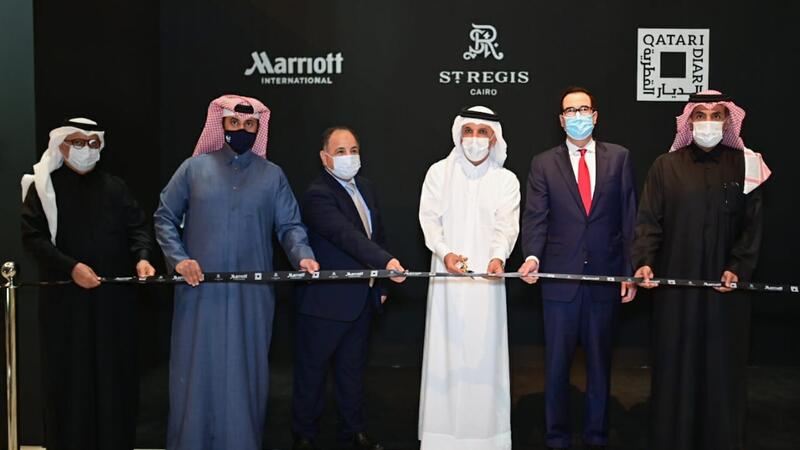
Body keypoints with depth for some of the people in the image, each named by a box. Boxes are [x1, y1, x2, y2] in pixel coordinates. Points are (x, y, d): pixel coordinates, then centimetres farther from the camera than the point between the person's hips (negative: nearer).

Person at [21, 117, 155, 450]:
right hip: (64, 298, -2)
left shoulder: (115, 187, 13)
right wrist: (71, 267, -19)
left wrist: (142, 257, -14)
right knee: (70, 374, 4)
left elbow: (138, 226, 7)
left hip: (114, 297, 2)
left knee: (115, 372, 5)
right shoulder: (42, 188, 4)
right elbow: (33, 237, -5)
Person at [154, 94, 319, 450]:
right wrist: (179, 258, -7)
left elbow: (289, 225, 2)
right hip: (200, 290, 0)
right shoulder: (194, 168, 5)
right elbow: (164, 217, 7)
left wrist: (303, 256, -17)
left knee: (245, 371, 7)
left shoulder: (272, 175, 6)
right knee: (198, 368, 7)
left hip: (252, 294, 0)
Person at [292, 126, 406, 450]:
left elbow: (377, 235, 15)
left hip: (362, 299, 8)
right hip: (325, 301, -7)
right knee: (312, 371, 8)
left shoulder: (366, 188, 9)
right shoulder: (317, 195, -18)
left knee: (353, 369, 19)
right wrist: (386, 262, -41)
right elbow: (347, 235, -31)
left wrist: (380, 285, 12)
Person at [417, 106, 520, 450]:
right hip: (447, 277, 0)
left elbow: (507, 225, -4)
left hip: (487, 279, 0)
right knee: (446, 351, 2)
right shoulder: (439, 172, 6)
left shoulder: (506, 180, 7)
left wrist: (498, 256, -24)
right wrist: (445, 253, -19)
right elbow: (429, 217, -1)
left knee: (485, 353, 1)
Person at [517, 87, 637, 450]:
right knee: (557, 364, 8)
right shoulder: (543, 163, 4)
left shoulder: (619, 157, 5)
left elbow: (628, 217, 3)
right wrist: (532, 256, -21)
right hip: (560, 278, 0)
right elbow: (535, 217, -4)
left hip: (606, 277, 1)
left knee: (600, 361, 12)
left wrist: (631, 271, -1)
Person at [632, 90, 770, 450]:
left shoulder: (744, 166, 5)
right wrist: (644, 262, -18)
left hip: (725, 285, 1)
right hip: (675, 283, 0)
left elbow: (752, 225, 3)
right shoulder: (666, 166, 3)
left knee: (722, 363, 7)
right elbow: (649, 221, -2)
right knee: (675, 363, 5)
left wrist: (738, 269, -11)